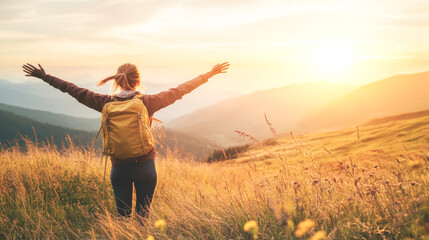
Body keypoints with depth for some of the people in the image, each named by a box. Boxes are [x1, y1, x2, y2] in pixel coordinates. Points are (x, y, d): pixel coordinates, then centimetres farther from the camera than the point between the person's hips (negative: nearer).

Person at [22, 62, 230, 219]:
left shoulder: (107, 103, -5)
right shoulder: (147, 102, -10)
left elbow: (76, 91, 5)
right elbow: (180, 90, -4)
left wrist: (46, 77, 17)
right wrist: (210, 74, 5)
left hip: (119, 168, 2)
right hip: (145, 167, -1)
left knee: (123, 216, 13)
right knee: (143, 215, 12)